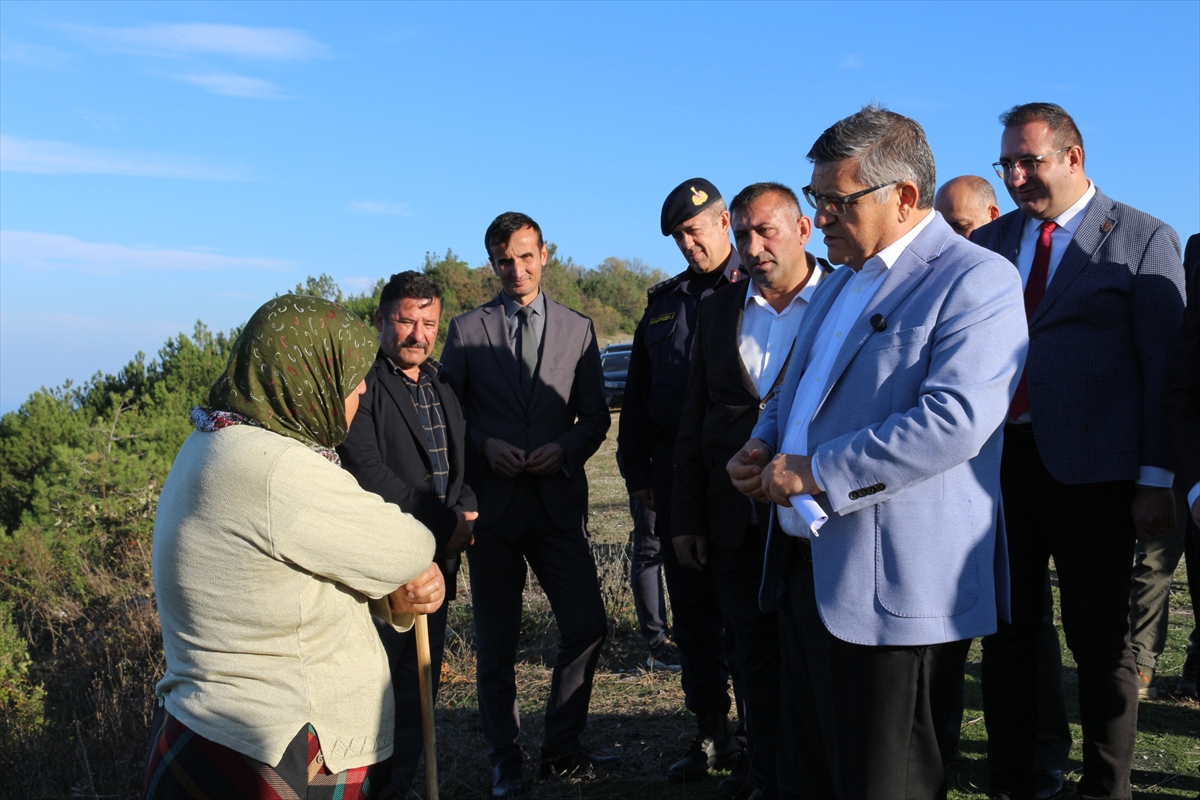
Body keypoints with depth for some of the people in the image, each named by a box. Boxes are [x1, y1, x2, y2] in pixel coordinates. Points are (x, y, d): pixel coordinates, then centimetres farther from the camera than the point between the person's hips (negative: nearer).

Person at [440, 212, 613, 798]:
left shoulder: (578, 328, 8)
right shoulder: (466, 330, 5)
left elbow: (595, 417, 8)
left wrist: (565, 448, -10)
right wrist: (485, 445, -12)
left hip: (557, 501, 1)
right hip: (492, 503, -1)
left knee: (587, 627, 0)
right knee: (496, 640, 8)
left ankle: (561, 748, 19)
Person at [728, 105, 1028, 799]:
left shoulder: (976, 280, -11)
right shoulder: (841, 280, 18)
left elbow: (954, 420, -25)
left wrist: (816, 473, -20)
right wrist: (764, 447, 8)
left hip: (893, 589, -9)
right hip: (805, 568, 9)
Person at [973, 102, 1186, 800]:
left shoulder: (1145, 240, -2)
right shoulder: (989, 242, 11)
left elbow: (1166, 367, -5)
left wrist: (1156, 479, -10)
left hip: (1090, 471, -4)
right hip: (999, 463, 5)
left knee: (1101, 639, 7)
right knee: (1006, 629, 11)